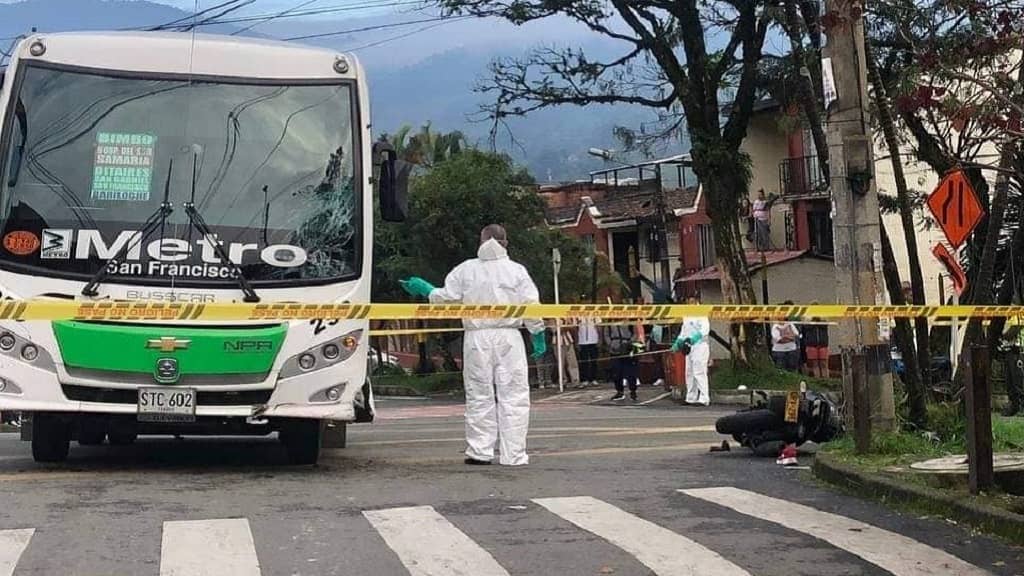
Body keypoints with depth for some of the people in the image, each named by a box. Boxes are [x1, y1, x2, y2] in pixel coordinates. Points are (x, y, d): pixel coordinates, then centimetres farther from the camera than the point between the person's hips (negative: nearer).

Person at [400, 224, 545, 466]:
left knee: (479, 395, 8)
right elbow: (531, 305, -1)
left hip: (477, 337, 1)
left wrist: (424, 288, 21)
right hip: (508, 337, -1)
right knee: (513, 396, 1)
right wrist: (538, 335, 7)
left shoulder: (466, 269, 5)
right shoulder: (516, 270, 4)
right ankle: (513, 454, -2)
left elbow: (446, 297, 4)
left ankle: (480, 451, 7)